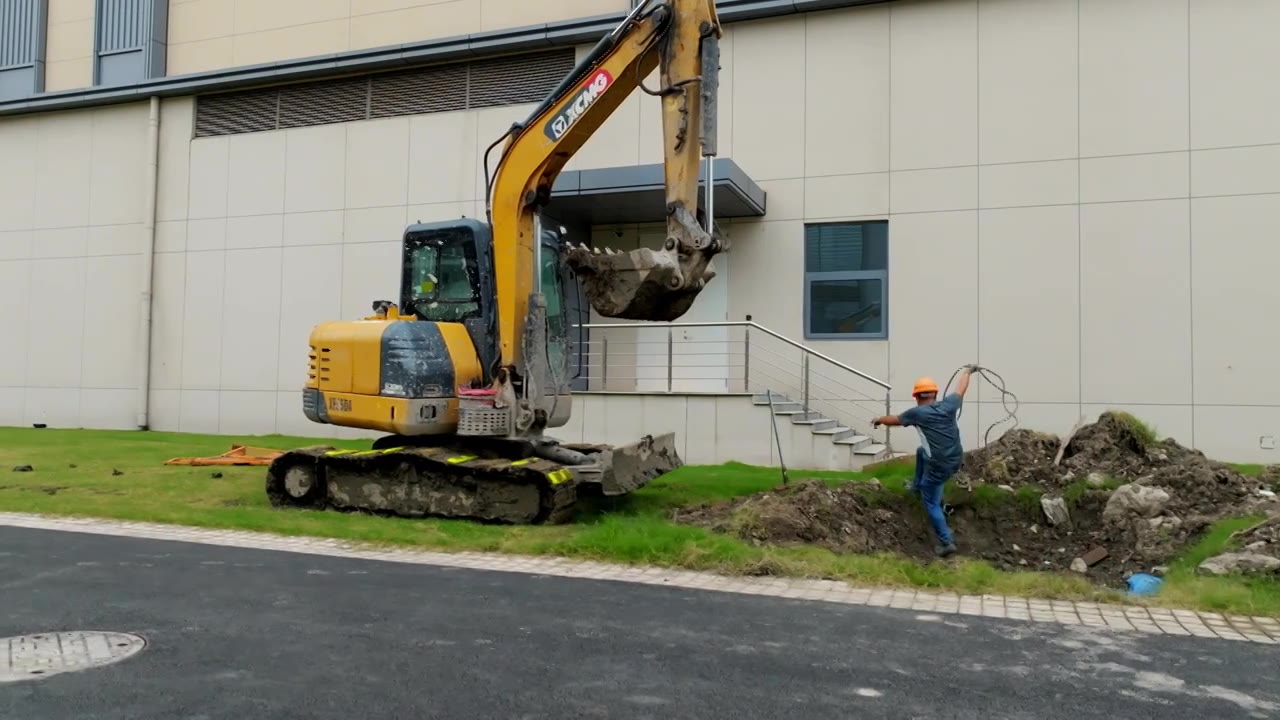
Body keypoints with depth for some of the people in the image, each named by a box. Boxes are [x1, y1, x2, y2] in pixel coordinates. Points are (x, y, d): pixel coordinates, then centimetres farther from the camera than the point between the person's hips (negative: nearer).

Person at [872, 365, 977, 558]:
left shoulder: (917, 413, -9)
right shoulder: (948, 405, 0)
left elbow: (894, 419, 7)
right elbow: (961, 388, 18)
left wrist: (879, 420, 28)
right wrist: (967, 371, 37)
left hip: (939, 466, -6)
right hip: (956, 460, 6)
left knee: (931, 504, 10)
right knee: (921, 452, 33)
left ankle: (946, 543, 9)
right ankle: (918, 486, 48)